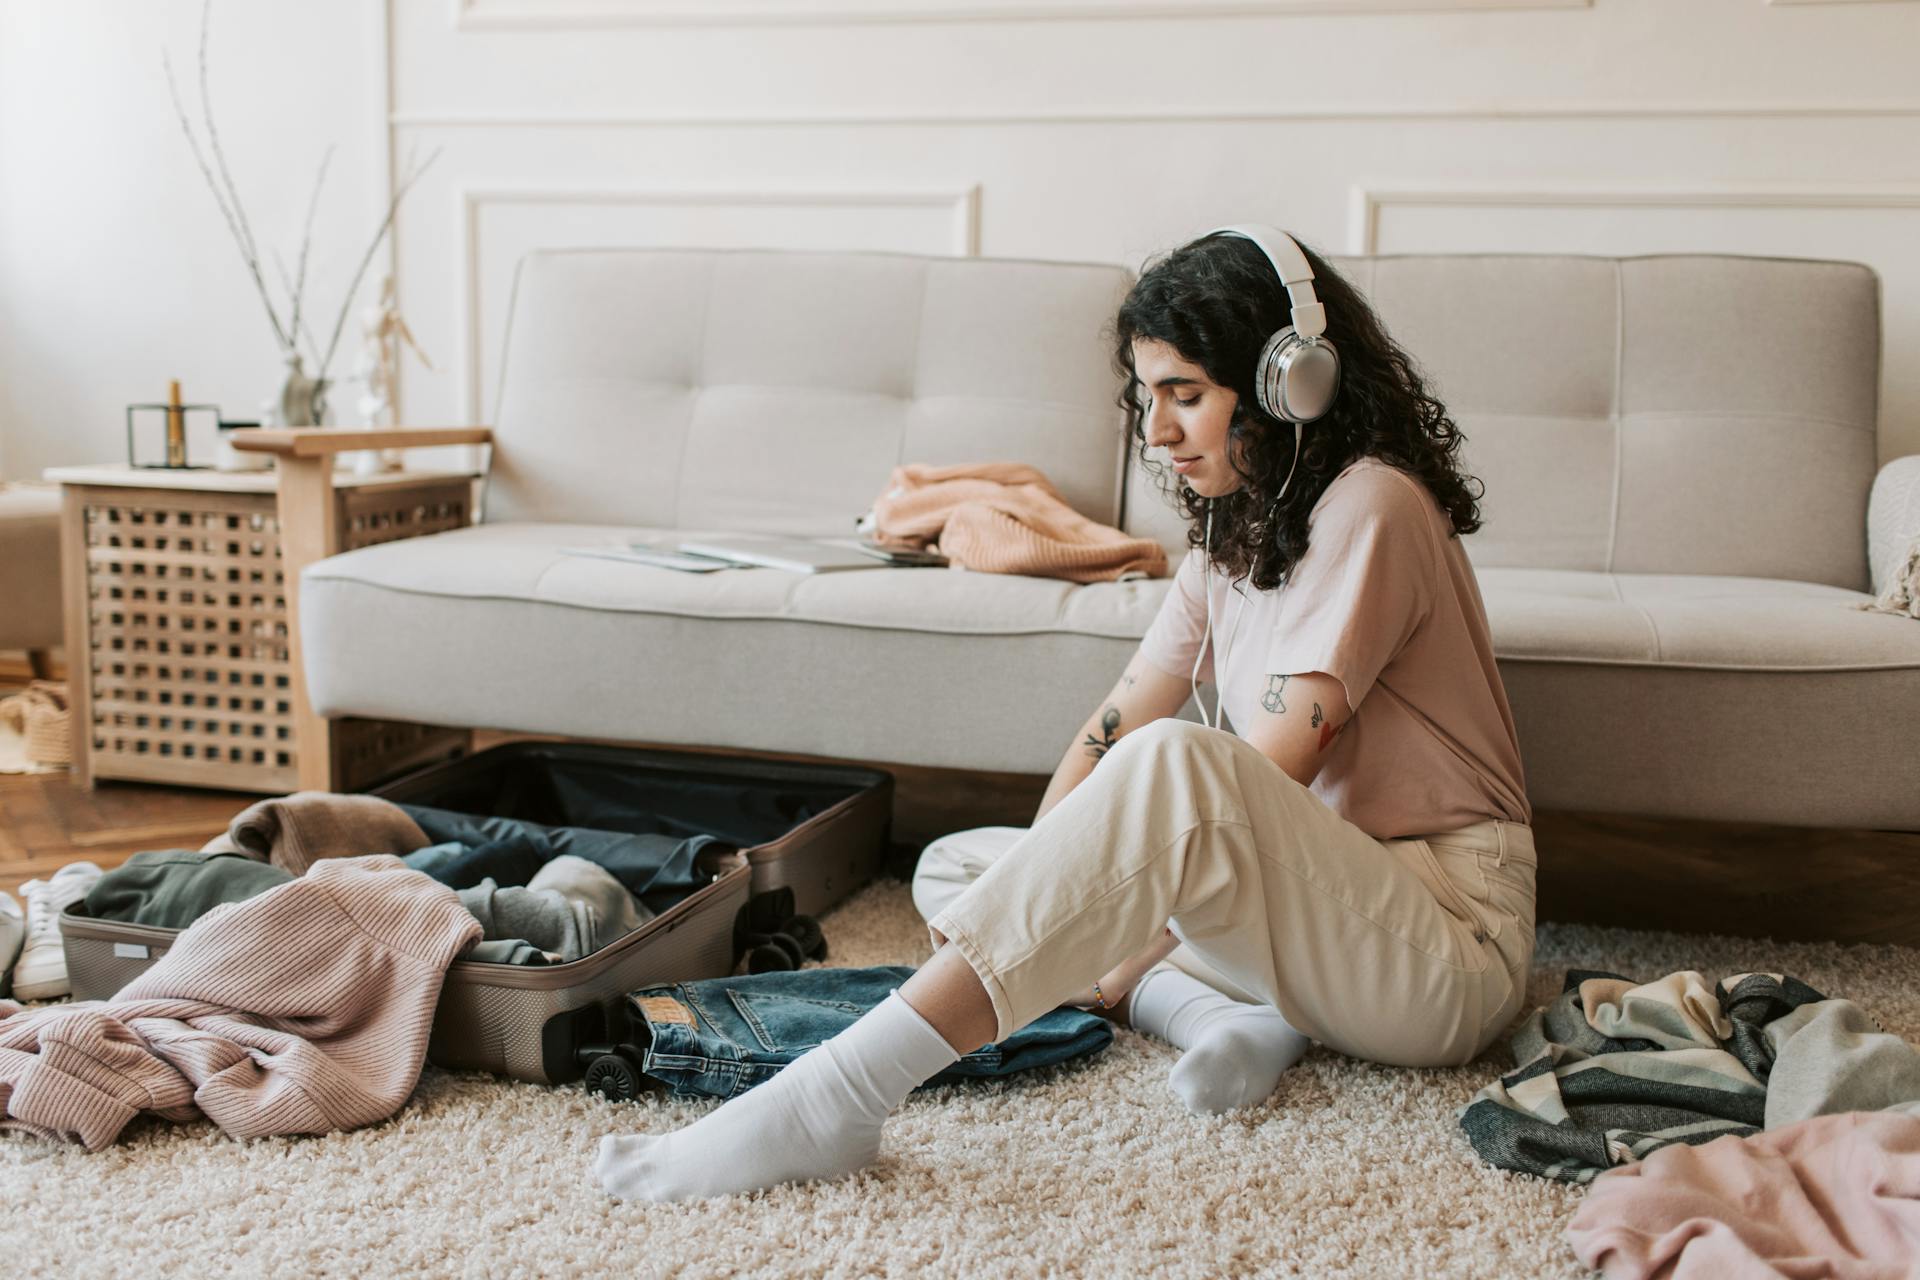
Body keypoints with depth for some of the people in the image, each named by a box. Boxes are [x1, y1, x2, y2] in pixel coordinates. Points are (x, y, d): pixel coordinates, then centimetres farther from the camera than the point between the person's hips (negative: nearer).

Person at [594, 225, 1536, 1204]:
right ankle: (1227, 1017, -16)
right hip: (1309, 906, 9)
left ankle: (834, 1100, -42)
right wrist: (1036, 911, -7)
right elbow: (1113, 727, 6)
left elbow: (1260, 785, -20)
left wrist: (1107, 967, -17)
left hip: (1451, 945, -9)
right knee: (953, 868, 7)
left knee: (1176, 767, -37)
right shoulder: (1236, 531, 14)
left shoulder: (1368, 506, -13)